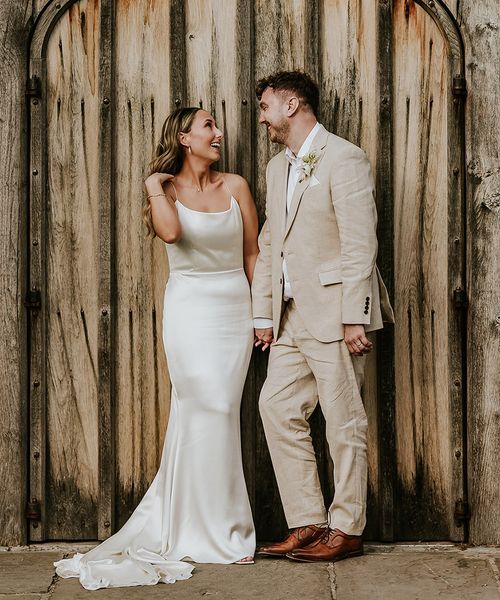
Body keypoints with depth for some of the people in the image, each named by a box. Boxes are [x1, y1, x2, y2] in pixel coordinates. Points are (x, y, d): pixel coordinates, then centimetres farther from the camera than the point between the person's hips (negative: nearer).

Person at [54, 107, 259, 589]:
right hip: (190, 309, -3)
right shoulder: (167, 189, 0)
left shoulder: (235, 186, 7)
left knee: (199, 415, 5)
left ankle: (179, 524, 18)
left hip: (235, 309, 3)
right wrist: (155, 187, -9)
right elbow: (170, 232, -23)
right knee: (211, 410, -8)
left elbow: (253, 253, 9)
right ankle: (220, 534, 2)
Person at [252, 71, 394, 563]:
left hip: (333, 313, -8)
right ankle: (308, 523, 12)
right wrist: (264, 314, 13)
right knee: (277, 408, 5)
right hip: (292, 316, 9)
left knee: (344, 421, -1)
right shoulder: (277, 167, 16)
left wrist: (354, 318, -19)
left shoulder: (343, 159, -10)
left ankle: (347, 530, 9)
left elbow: (360, 244, -15)